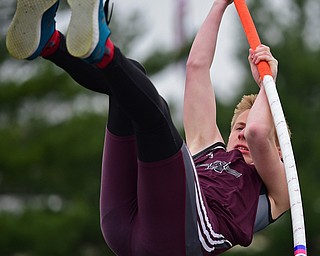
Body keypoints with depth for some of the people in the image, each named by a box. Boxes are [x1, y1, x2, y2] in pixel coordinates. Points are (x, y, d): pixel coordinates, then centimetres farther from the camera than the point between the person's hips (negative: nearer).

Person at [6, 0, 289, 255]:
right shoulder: (209, 151, 41)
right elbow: (197, 67, 41)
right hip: (124, 222, 6)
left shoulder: (275, 191, 26)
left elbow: (257, 132, 3)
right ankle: (45, 41, -20)